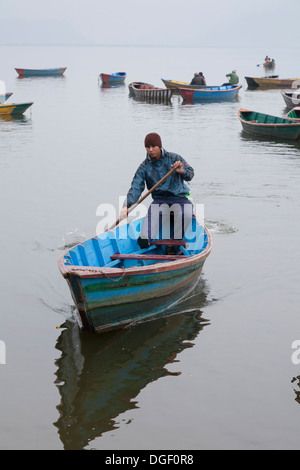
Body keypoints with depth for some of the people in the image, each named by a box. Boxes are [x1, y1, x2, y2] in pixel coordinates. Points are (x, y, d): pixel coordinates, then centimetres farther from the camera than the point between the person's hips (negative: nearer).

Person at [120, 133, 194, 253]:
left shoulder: (173, 158, -2)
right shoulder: (144, 167, 0)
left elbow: (190, 174, -3)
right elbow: (135, 188, -8)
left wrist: (182, 171, -27)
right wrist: (126, 206, -23)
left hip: (180, 198, 0)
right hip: (159, 201, 0)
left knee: (186, 215, -37)